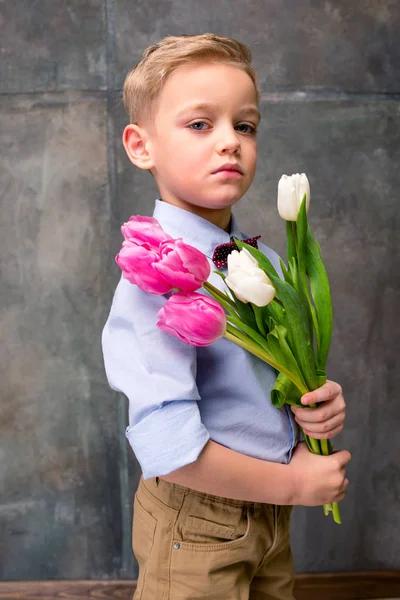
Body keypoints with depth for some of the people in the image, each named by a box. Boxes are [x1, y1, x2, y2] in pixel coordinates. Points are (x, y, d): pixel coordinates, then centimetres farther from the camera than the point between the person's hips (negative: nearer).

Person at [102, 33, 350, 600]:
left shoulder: (268, 265, 0)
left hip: (268, 514, 7)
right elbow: (169, 450, -28)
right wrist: (292, 484, -16)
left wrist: (319, 404, -9)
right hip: (197, 524, -6)